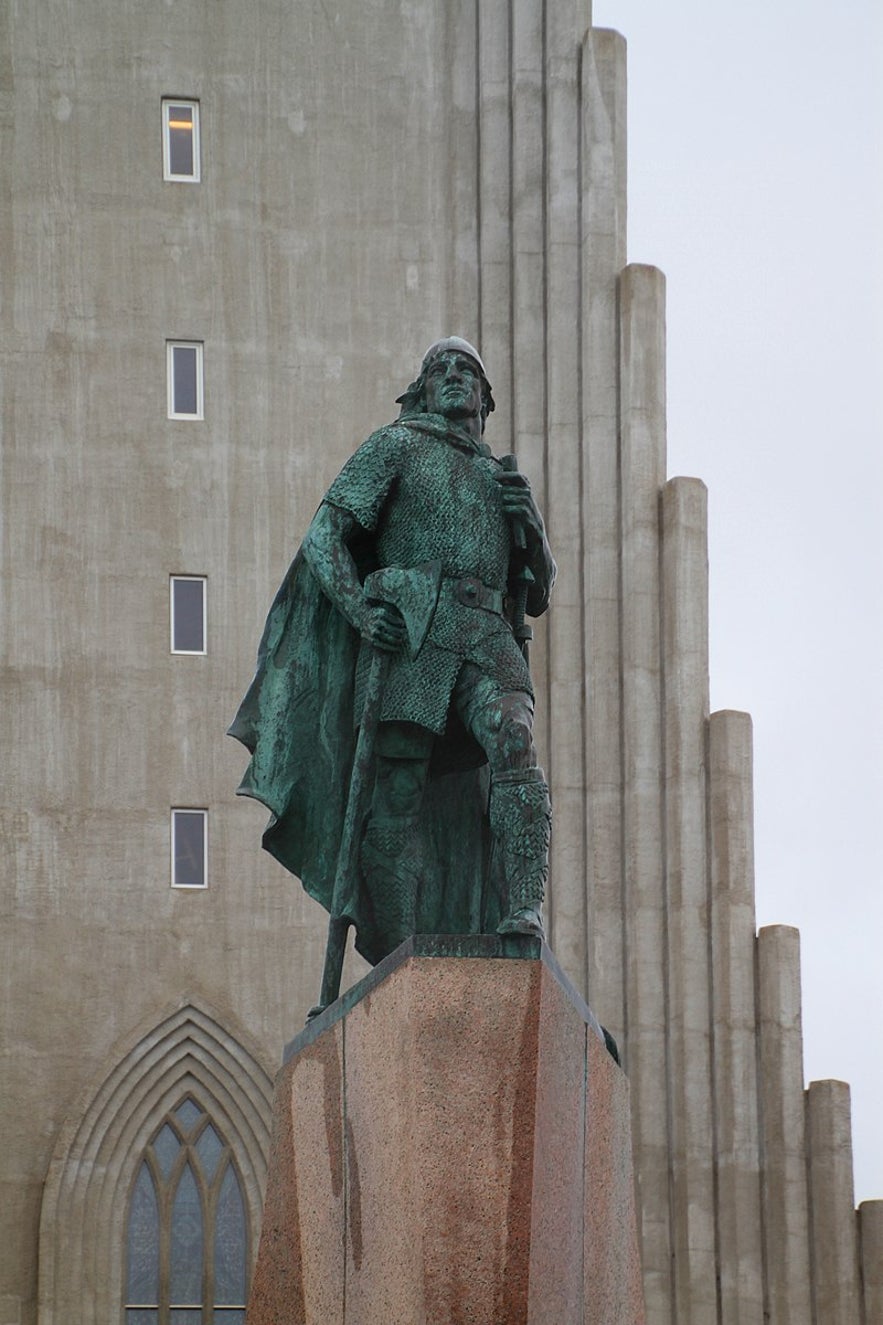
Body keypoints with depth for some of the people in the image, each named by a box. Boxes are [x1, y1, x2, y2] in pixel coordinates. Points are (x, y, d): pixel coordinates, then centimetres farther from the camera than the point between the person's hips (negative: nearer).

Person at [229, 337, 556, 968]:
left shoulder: (502, 478, 29)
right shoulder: (395, 445, 16)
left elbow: (538, 596, 27)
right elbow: (324, 536, 5)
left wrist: (531, 521, 8)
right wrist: (360, 610, -12)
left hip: (487, 639, 2)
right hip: (408, 633, -2)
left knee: (514, 744, -27)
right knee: (394, 805, -8)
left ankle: (524, 917, -39)